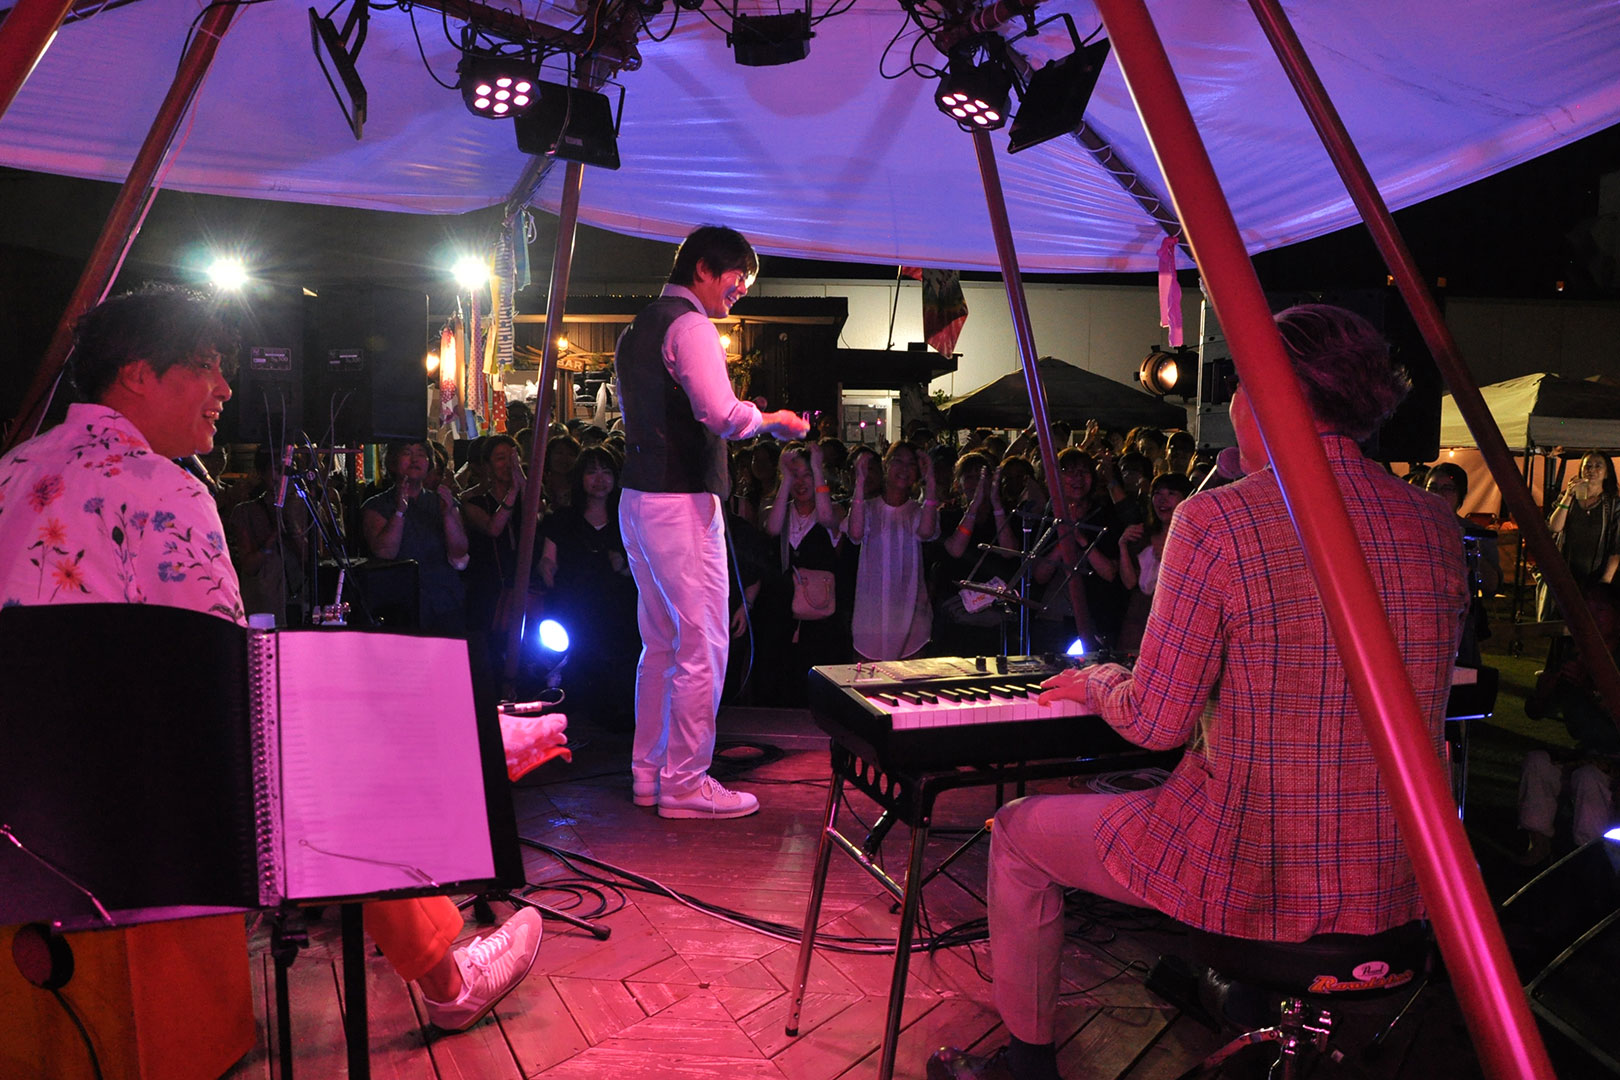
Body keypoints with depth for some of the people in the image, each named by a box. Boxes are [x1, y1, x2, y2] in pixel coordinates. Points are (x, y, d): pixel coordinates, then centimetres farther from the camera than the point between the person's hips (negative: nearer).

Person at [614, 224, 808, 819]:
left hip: (637, 497, 10)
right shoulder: (690, 325, -10)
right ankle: (686, 783, 4)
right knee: (703, 645, -3)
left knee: (660, 644, 16)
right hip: (681, 502, -10)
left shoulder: (636, 329, 19)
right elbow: (722, 414, -24)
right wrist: (773, 420, -5)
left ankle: (647, 774, 23)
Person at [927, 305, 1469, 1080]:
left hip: (1250, 875, -6)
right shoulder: (1434, 524, 0)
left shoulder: (1217, 519, -18)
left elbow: (1157, 724, -15)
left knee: (1018, 834, 18)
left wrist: (1098, 681, 7)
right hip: (1397, 886, 6)